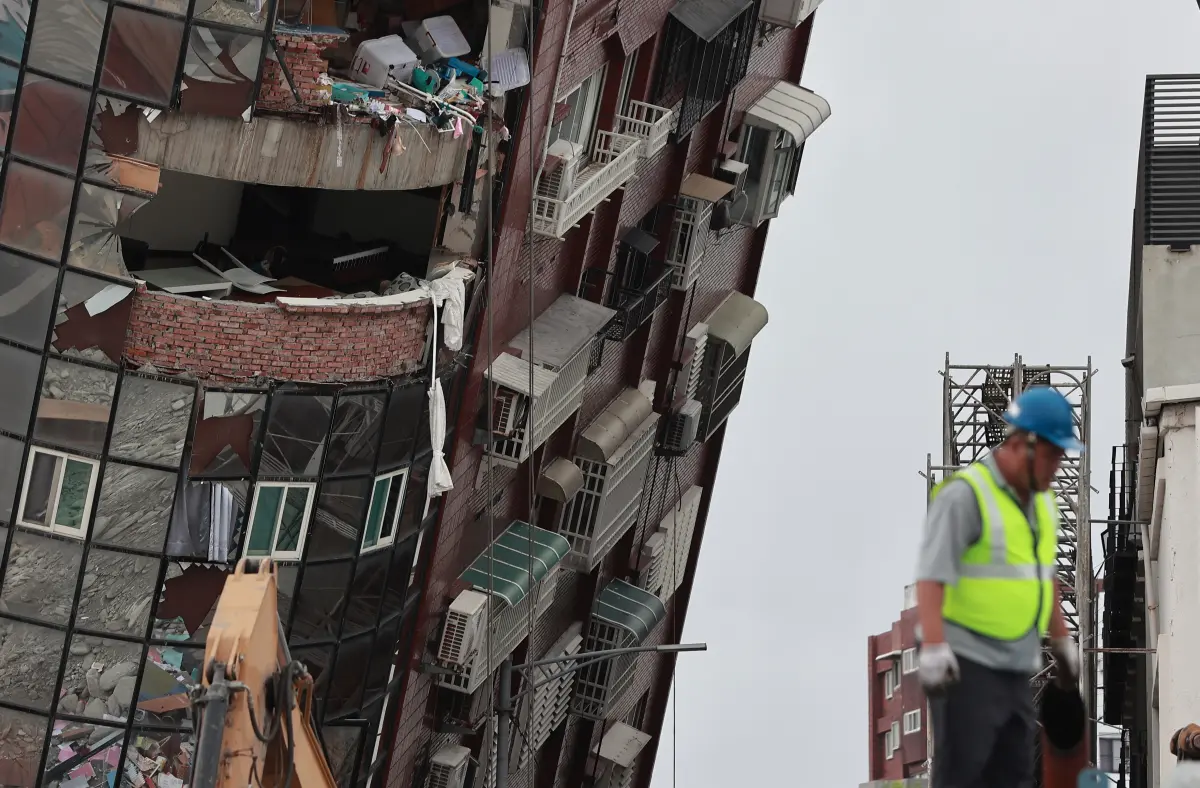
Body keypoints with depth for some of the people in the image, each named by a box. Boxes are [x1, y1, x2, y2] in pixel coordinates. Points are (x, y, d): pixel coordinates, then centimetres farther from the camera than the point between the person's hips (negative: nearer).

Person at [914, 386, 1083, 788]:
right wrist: (933, 646, -29)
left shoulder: (1042, 499, 13)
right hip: (966, 664, -8)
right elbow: (931, 576, -21)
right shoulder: (964, 494, -14)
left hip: (1017, 665, 8)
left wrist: (1061, 639, 28)